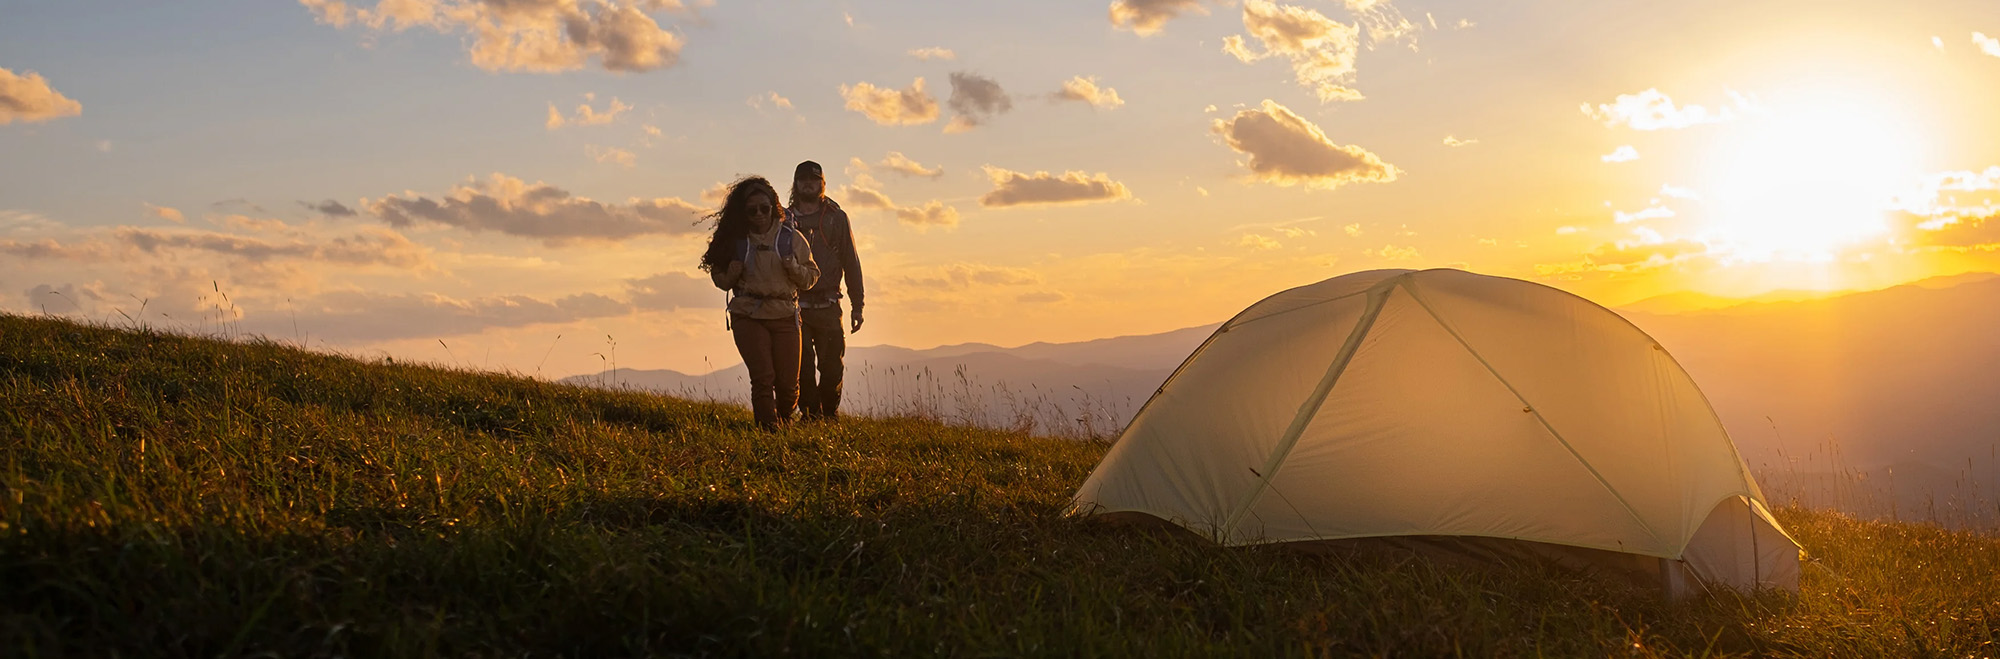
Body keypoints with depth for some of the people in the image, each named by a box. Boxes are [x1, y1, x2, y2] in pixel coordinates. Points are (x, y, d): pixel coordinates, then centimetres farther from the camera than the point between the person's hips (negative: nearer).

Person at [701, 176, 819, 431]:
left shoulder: (792, 238, 7)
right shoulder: (736, 240, 7)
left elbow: (811, 278, 9)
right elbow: (720, 280, 17)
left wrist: (792, 266, -10)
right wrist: (732, 273, -5)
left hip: (785, 316, 0)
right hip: (748, 316, 0)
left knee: (788, 381, -1)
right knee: (763, 378, -13)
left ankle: (785, 419, 27)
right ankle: (768, 427, -3)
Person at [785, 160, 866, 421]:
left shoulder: (836, 218, 9)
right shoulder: (785, 219, 9)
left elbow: (851, 263, 9)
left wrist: (857, 306, 4)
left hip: (827, 305, 0)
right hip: (795, 305, 0)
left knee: (832, 365, -1)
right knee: (803, 366, -3)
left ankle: (830, 412, 14)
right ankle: (810, 412, 8)